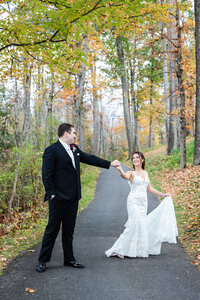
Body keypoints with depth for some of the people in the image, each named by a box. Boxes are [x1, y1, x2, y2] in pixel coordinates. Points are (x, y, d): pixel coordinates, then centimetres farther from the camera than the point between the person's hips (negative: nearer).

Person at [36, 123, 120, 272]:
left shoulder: (75, 148, 13)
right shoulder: (51, 151, -11)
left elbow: (89, 158, 21)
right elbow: (47, 175, -12)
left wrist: (110, 164, 22)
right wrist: (52, 194, -14)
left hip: (73, 198, 7)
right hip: (59, 198, -7)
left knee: (69, 229, 14)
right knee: (53, 228, 0)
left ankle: (69, 259, 24)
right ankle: (42, 260, 12)